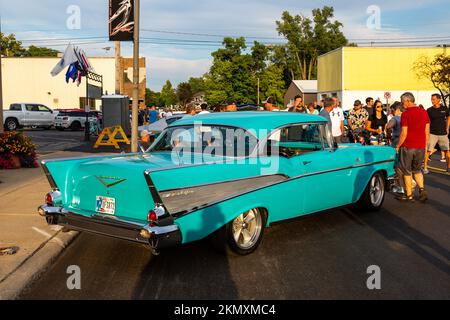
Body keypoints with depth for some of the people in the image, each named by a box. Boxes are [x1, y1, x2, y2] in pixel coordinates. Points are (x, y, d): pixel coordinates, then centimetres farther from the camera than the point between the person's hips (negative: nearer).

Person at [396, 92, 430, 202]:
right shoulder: (424, 112, 4)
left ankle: (409, 195, 12)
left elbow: (404, 133, -15)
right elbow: (427, 132, 8)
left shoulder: (405, 114, -13)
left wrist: (398, 146, -4)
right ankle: (422, 190, 4)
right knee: (417, 170, 20)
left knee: (407, 171, 7)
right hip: (421, 147, 5)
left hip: (408, 147, -5)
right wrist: (425, 145, 18)